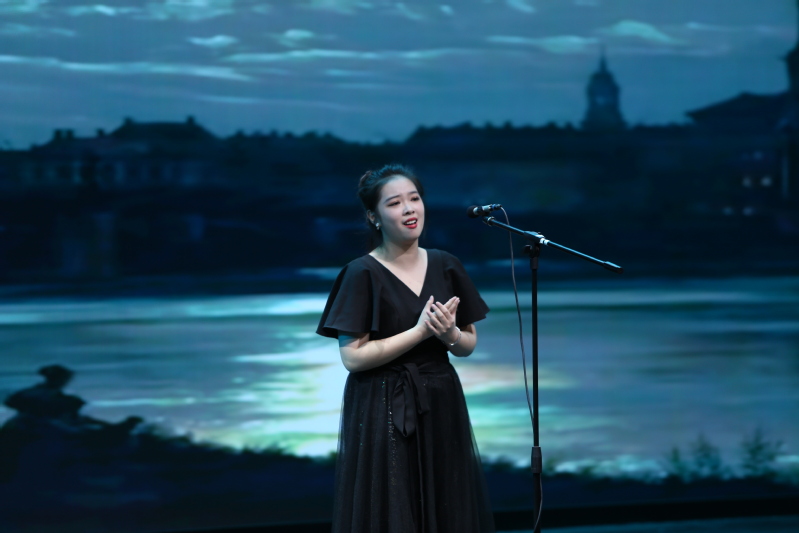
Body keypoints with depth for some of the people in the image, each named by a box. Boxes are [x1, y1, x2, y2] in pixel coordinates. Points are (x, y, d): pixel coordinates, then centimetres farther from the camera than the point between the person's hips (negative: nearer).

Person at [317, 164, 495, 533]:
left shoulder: (446, 266, 4)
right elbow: (353, 356, -16)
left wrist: (449, 334, -12)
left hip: (441, 407, 5)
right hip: (383, 413, -5)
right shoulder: (362, 274, -10)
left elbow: (469, 345, 10)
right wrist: (420, 331, -18)